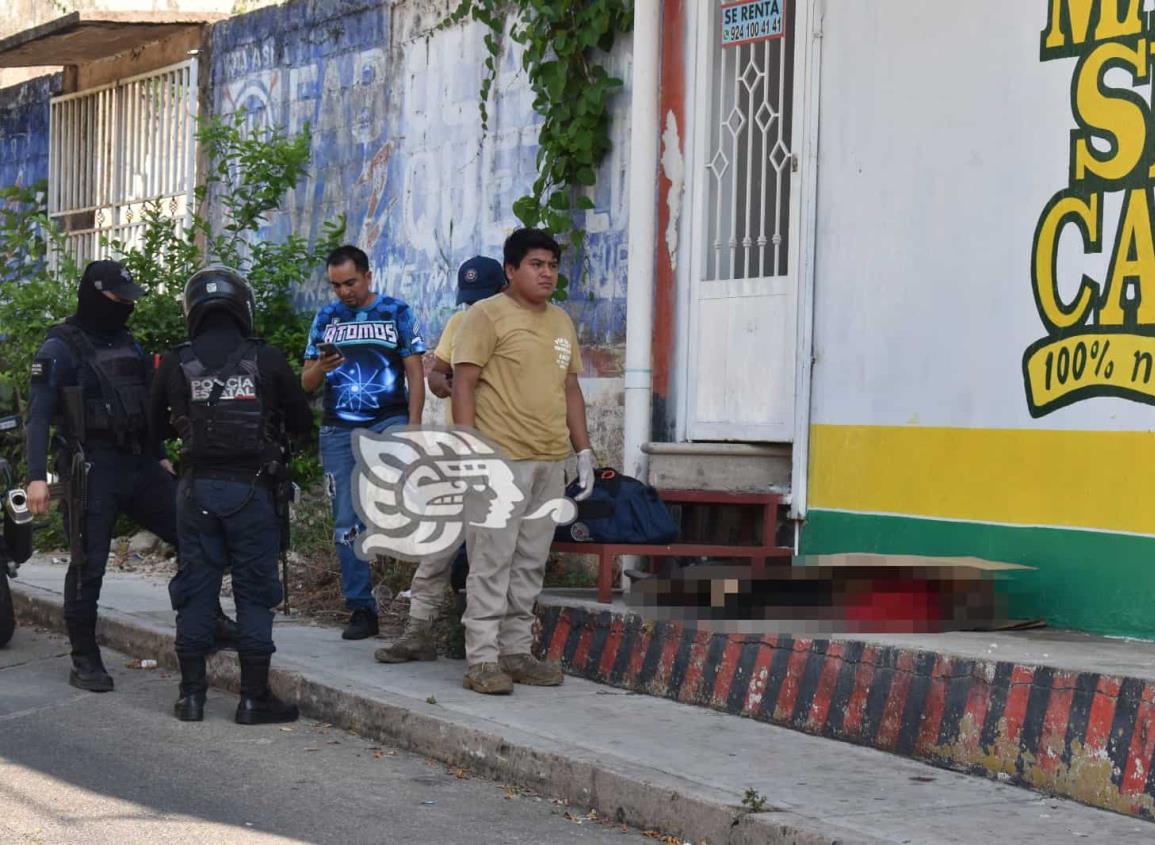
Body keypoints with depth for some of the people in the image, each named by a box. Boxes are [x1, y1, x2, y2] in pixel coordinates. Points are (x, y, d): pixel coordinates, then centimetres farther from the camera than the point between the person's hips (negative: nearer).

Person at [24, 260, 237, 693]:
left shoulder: (128, 344, 14)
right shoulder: (60, 348, -7)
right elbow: (38, 415, -11)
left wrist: (160, 457, 23)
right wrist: (37, 476, -20)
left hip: (140, 465, 7)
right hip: (91, 471, -7)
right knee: (88, 566, -4)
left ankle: (208, 620, 20)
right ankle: (85, 661, 5)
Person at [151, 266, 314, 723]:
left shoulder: (176, 363, -2)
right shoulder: (268, 360, -5)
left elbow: (159, 425, 11)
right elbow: (302, 423, 3)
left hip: (197, 486, 2)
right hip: (251, 488, -2)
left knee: (195, 587, 9)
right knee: (255, 590, 4)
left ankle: (192, 694, 11)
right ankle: (254, 697, 4)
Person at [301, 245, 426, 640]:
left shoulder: (396, 312, 4)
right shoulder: (326, 318, 13)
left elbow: (415, 375, 2)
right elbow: (306, 383, 13)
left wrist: (413, 428, -8)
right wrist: (322, 367, -11)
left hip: (389, 420, -3)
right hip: (339, 430, 3)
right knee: (347, 522, 3)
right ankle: (361, 609, 8)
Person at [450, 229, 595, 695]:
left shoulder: (561, 321, 18)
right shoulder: (487, 315, -5)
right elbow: (463, 383, -10)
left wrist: (583, 450, 16)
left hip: (550, 462, 7)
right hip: (500, 459, -7)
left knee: (530, 565, 9)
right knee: (492, 561, -7)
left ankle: (516, 652, 16)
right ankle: (482, 660, -5)